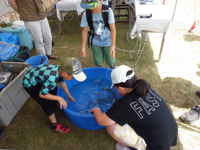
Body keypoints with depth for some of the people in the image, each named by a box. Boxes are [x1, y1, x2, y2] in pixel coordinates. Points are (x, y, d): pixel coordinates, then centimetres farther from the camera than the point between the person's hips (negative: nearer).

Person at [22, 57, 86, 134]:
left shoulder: (61, 69, -19)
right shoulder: (52, 79, -41)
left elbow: (62, 82, 0)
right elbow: (41, 94, -26)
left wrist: (69, 95, 9)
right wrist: (59, 98, -21)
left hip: (36, 76, 7)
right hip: (29, 84, -7)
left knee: (54, 90, 21)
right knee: (48, 104, -4)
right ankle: (55, 126, 15)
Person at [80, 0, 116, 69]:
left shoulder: (108, 11, -21)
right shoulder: (86, 14, -16)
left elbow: (112, 29, -22)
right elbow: (84, 31, -7)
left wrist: (113, 46, -30)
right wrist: (83, 47, -5)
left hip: (108, 42, -1)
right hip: (95, 43, 2)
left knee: (110, 61, 12)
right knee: (99, 62, 12)